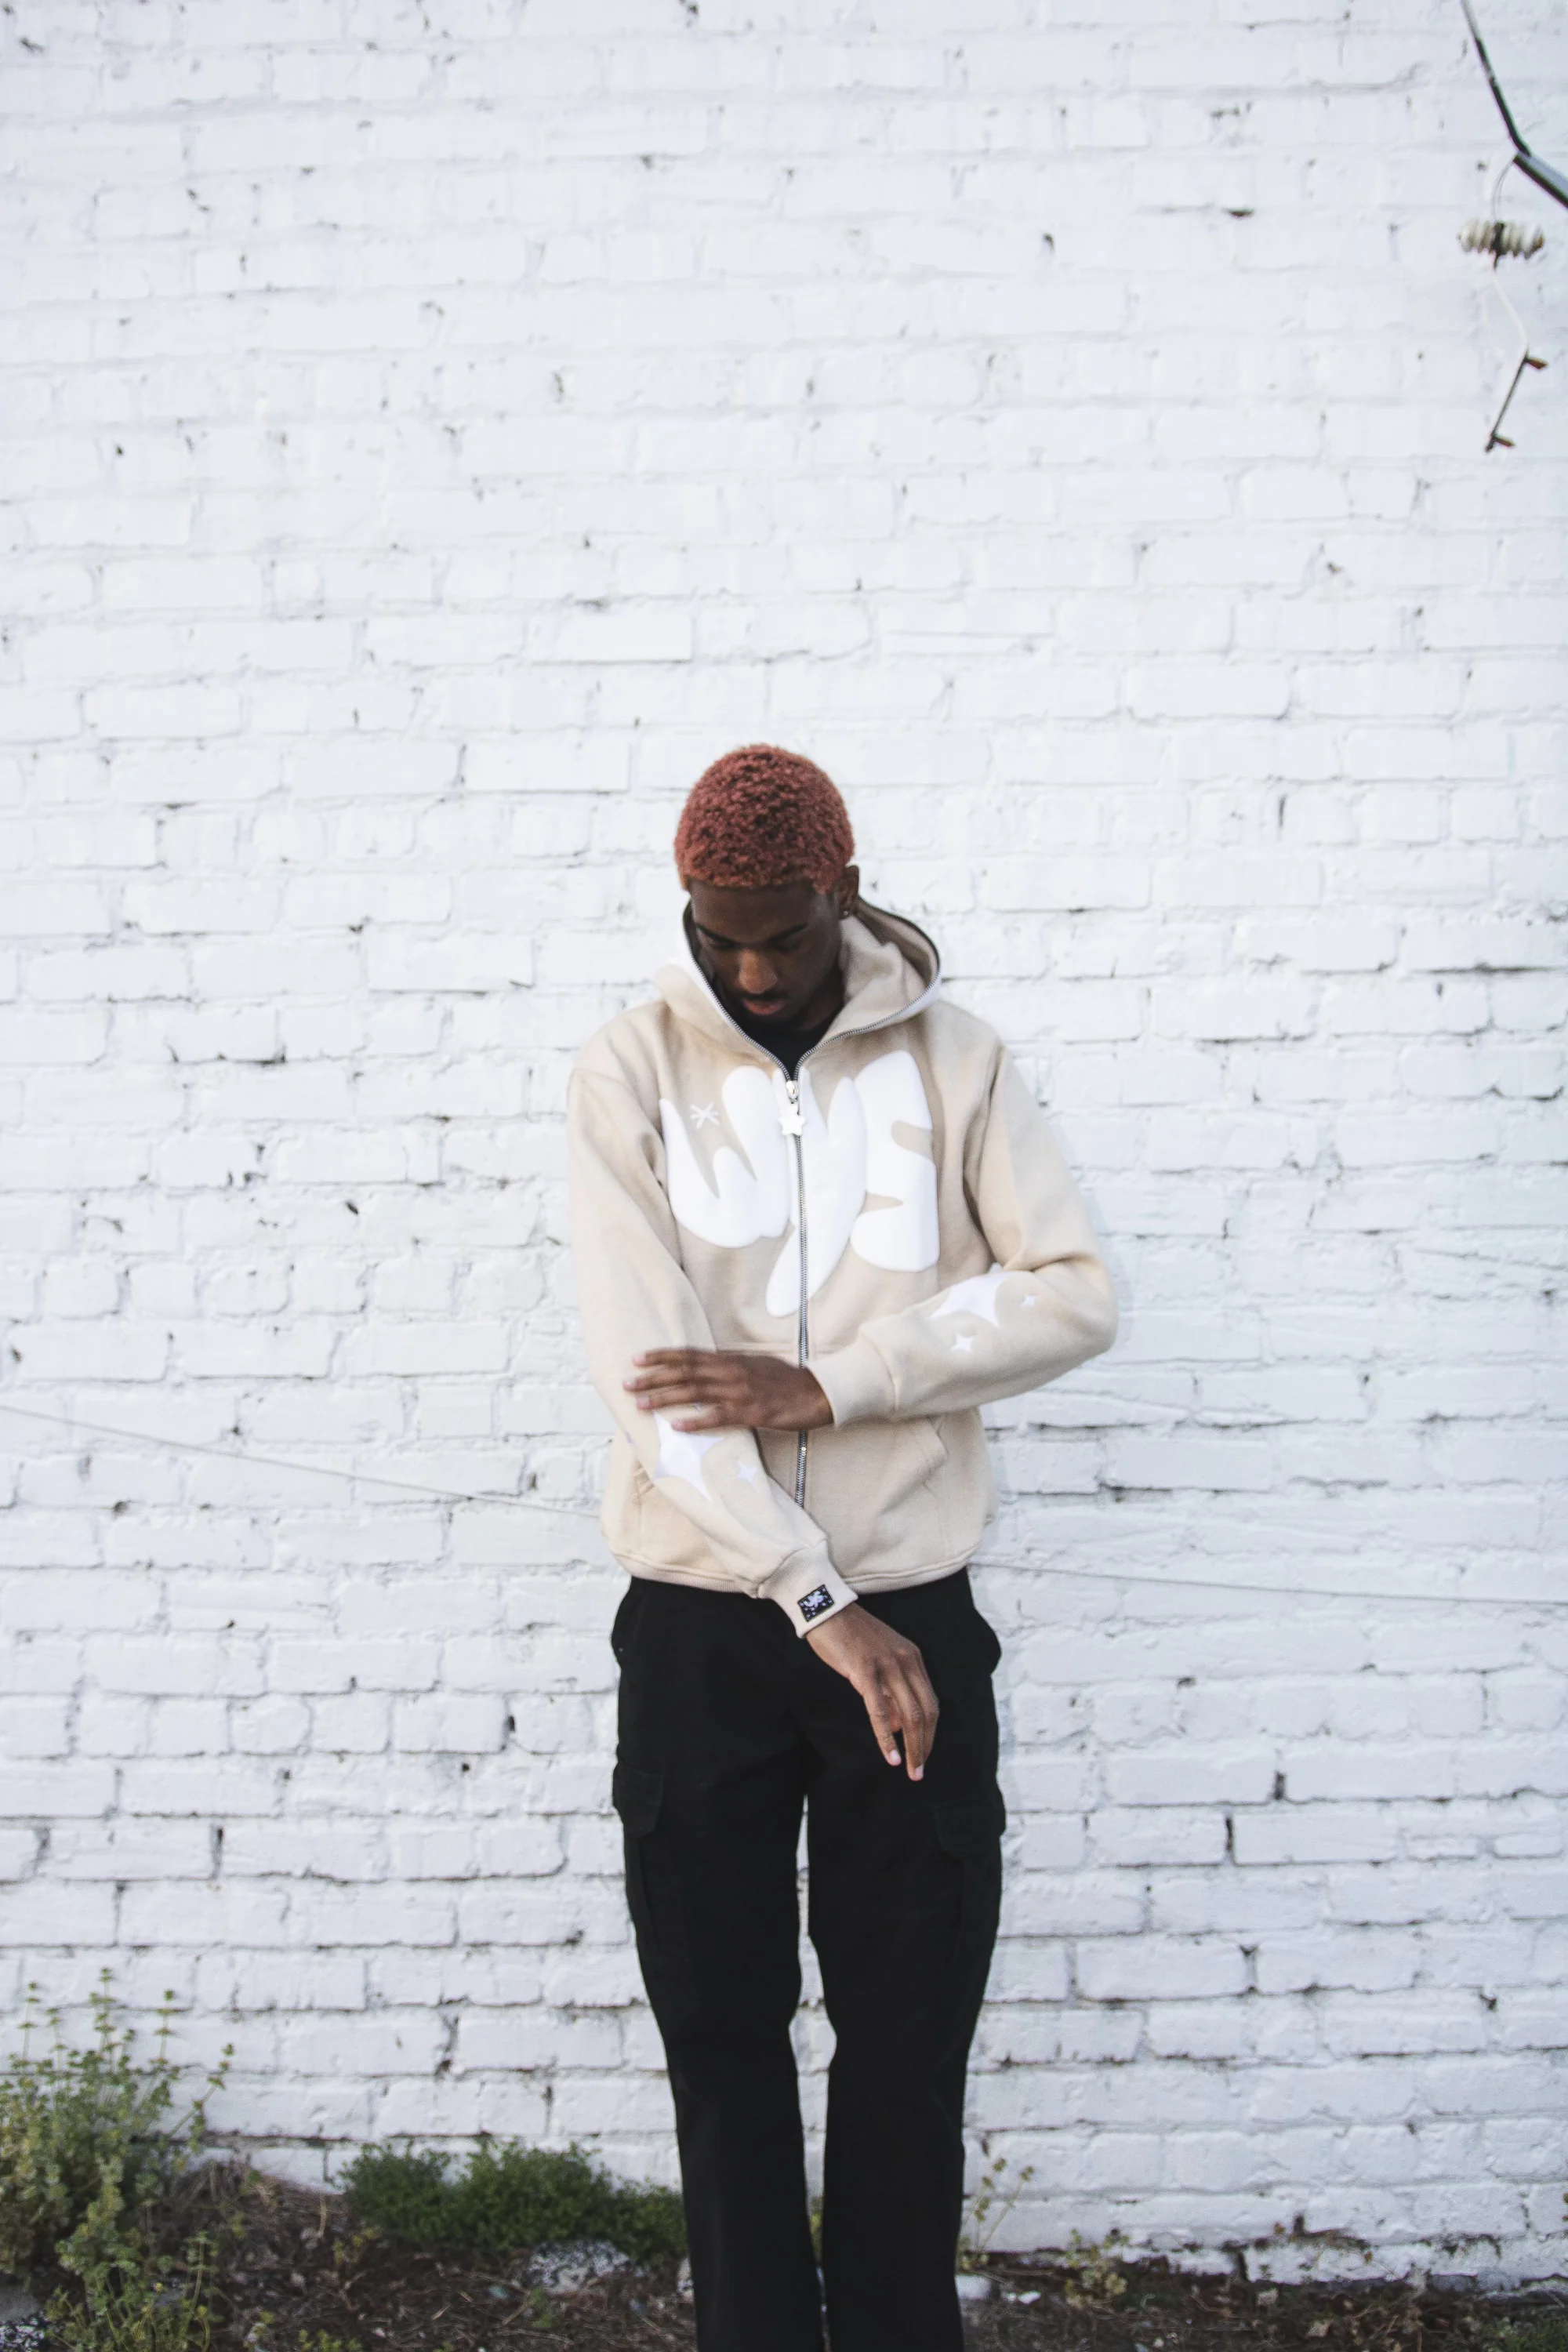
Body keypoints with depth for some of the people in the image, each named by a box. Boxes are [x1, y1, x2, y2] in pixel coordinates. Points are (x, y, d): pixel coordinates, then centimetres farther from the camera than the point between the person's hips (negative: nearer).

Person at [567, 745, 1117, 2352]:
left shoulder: (952, 1062, 1)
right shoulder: (629, 1073, -3)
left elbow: (1077, 1294, -5)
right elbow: (640, 1363, -13)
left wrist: (828, 1383, -16)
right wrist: (822, 1604, -18)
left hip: (911, 1611, 1)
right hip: (701, 1621, 0)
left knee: (910, 2036, 10)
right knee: (722, 2030, 11)